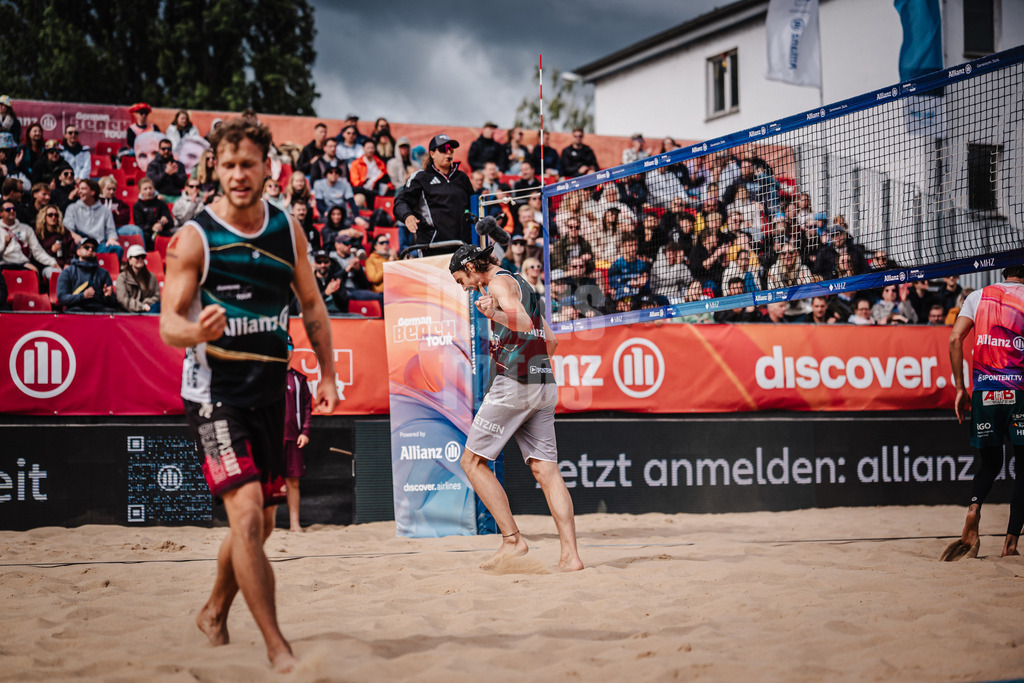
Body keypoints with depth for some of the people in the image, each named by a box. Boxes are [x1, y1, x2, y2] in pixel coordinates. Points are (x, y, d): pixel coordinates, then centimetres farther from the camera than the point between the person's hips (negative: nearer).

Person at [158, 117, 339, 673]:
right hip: (215, 391, -6)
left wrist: (328, 374, 10)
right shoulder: (194, 238, -9)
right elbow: (168, 323, -13)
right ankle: (277, 648, -11)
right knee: (247, 515, -18)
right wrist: (197, 331, -35)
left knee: (261, 523, 15)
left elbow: (311, 305, 16)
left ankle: (214, 612, 39)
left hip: (270, 391, 6)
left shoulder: (287, 230, 5)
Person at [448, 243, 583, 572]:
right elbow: (551, 342, 29)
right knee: (546, 470, 2)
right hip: (544, 385, 9)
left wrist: (495, 314, -38)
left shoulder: (499, 282, -3)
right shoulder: (524, 285, 24)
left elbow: (524, 323, -21)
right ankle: (570, 555, -8)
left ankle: (512, 539, -8)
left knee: (473, 461, 0)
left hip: (513, 383, -9)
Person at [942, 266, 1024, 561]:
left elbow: (955, 339, 2)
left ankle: (973, 510, -13)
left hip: (985, 389, 3)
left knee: (989, 462, 17)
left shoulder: (979, 296, 11)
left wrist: (960, 389, 5)